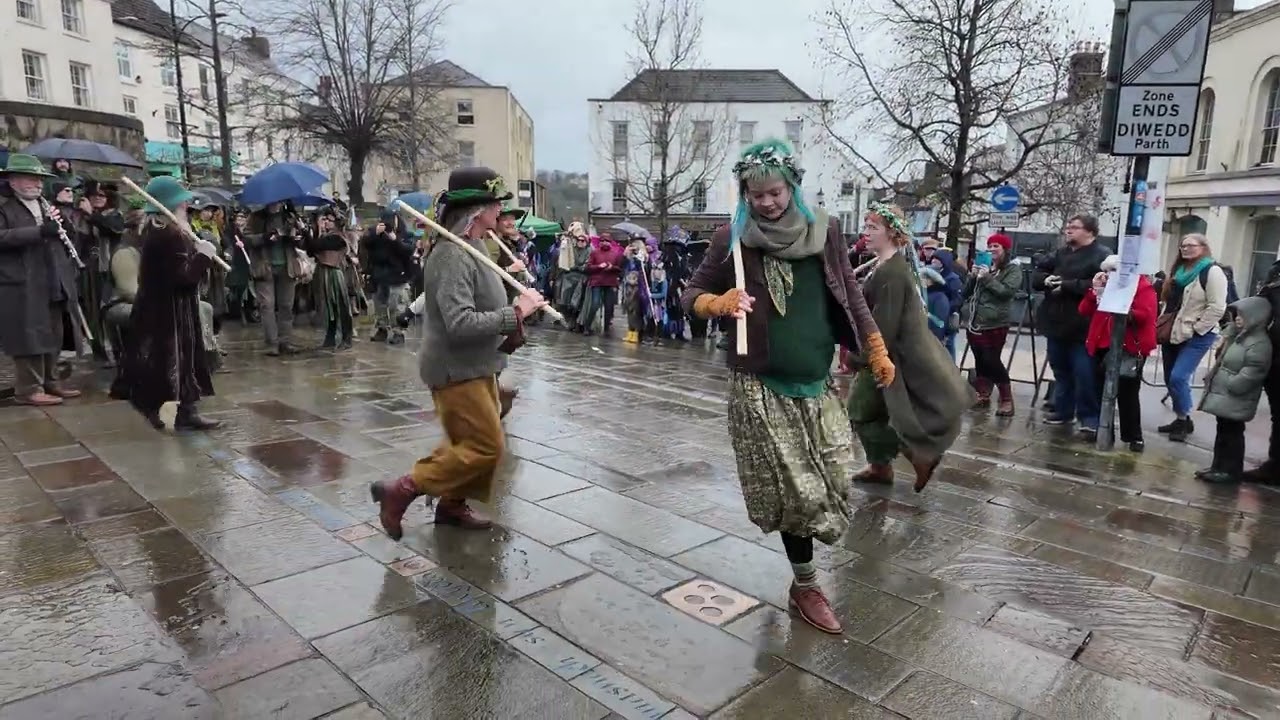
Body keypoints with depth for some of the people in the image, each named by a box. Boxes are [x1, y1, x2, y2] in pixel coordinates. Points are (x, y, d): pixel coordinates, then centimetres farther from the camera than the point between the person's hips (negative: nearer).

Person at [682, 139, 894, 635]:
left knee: (830, 478, 8)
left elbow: (850, 296, 10)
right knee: (794, 486, -1)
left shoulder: (823, 230, 2)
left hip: (816, 381, 4)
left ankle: (803, 578, 35)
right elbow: (691, 294, 1)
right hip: (760, 384, -3)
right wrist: (721, 303, -21)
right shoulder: (733, 239, -5)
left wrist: (877, 352, 12)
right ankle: (805, 584, 19)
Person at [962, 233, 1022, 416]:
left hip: (994, 324, -6)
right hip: (973, 322, 6)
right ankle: (983, 396, 19)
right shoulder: (983, 266, 19)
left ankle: (1007, 399, 1)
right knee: (980, 362, 10)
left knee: (992, 361, -10)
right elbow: (966, 292, 15)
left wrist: (987, 278, -17)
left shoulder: (1013, 270, 1)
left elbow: (1007, 291, -16)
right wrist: (973, 277, -2)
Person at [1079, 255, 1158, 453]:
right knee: (1102, 391, 9)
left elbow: (1145, 315, -17)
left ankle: (1134, 437, 7)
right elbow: (1085, 311, 6)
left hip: (1130, 348, -6)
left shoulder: (1143, 287, -4)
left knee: (1127, 394, -3)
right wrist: (1094, 291, -5)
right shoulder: (1102, 287, 14)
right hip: (1103, 346, 6)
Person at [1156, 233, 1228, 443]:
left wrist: (1195, 329, -16)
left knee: (1178, 378, -15)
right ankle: (1180, 419, 22)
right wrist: (1162, 325, 13)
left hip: (1196, 337, -8)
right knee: (1170, 379, 10)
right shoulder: (1179, 270, 16)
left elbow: (1217, 308, -16)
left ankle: (1185, 420, 1)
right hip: (1173, 333, 8)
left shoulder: (1212, 272, -9)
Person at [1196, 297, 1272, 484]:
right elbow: (1223, 362, 22)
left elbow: (1247, 377, -25)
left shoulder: (1259, 344, -18)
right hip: (1224, 396, 9)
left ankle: (1231, 470, 12)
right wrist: (1213, 379, 10)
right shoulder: (1240, 336, 13)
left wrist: (1226, 385, -17)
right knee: (1223, 432, 16)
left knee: (1232, 434, 1)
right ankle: (1219, 466, 24)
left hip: (1235, 401, -9)